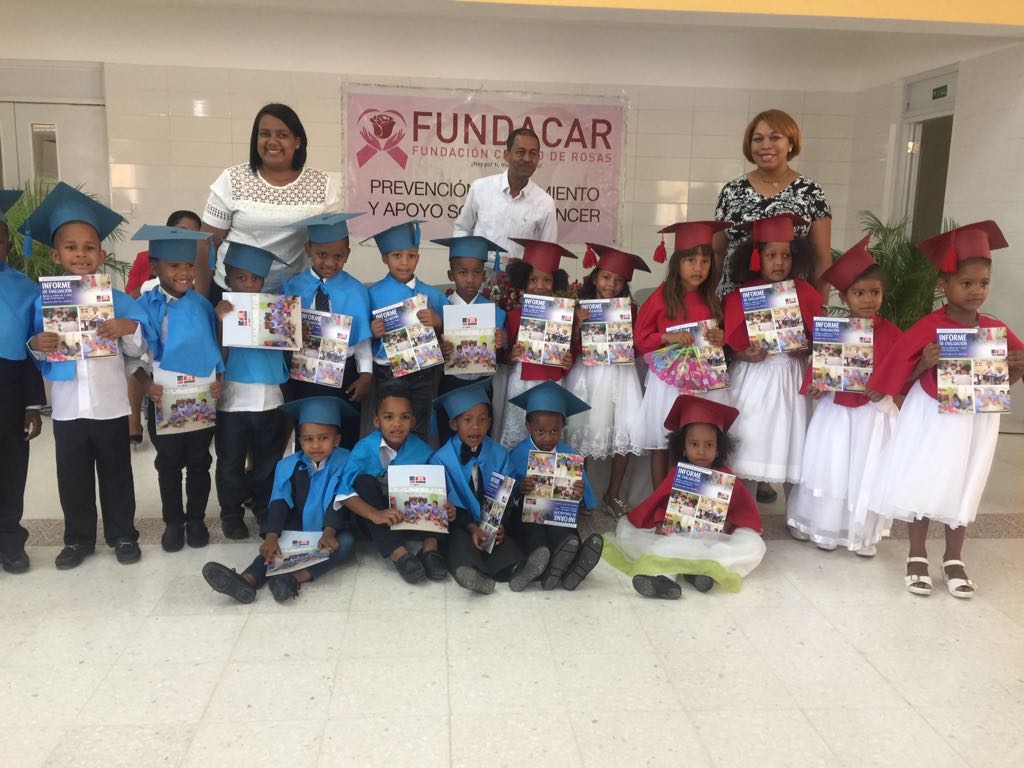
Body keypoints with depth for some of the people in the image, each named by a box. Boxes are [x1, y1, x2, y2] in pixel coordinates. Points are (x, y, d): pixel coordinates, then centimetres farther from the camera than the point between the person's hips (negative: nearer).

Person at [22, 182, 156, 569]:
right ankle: (78, 538, 26)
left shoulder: (117, 300, -3)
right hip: (67, 408, 2)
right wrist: (37, 345, -14)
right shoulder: (45, 301, 2)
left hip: (110, 405, -1)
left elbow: (137, 351, -2)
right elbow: (40, 360, 7)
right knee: (73, 478, 11)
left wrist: (130, 329, -21)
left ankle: (123, 534, 23)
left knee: (116, 474, 10)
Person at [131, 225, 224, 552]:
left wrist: (218, 379, -8)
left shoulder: (202, 305, -1)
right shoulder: (145, 306, -7)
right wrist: (147, 385, -17)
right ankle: (173, 522, 26)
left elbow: (215, 347, 5)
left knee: (199, 463, 12)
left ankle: (196, 519, 28)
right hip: (164, 400, -1)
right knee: (168, 465, 11)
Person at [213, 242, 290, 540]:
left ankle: (264, 509, 32)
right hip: (232, 398, -3)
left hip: (268, 398, 3)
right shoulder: (223, 310, -5)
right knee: (231, 464, 10)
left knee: (268, 460, 15)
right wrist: (222, 322, -23)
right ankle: (231, 513, 25)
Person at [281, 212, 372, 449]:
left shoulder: (355, 291, -10)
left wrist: (366, 374, -7)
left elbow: (362, 338, -6)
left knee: (346, 439, 15)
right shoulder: (292, 287, -7)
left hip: (344, 372, -1)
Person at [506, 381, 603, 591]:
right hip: (525, 518, -1)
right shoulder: (517, 455, 1)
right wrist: (518, 491, -27)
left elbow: (587, 503, 4)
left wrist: (580, 495, -20)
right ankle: (545, 566, -57)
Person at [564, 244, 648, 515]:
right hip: (587, 374, -2)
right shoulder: (580, 307, 0)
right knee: (582, 432, 0)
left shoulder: (629, 309, 5)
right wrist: (578, 325, -17)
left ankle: (613, 493, 15)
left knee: (625, 432, -3)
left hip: (619, 374, 2)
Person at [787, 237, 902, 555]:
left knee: (868, 474, 8)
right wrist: (813, 385, -16)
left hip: (874, 412, -1)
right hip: (835, 409, 1)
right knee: (830, 471, 9)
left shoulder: (890, 332, -7)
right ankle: (825, 530, 24)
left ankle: (864, 535, 23)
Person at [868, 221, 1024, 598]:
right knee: (922, 485, 5)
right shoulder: (927, 327, -12)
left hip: (976, 422, 3)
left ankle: (953, 559, 27)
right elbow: (901, 378, -9)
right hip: (931, 419, -3)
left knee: (963, 488, 13)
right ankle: (917, 557, 21)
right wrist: (925, 364, -26)